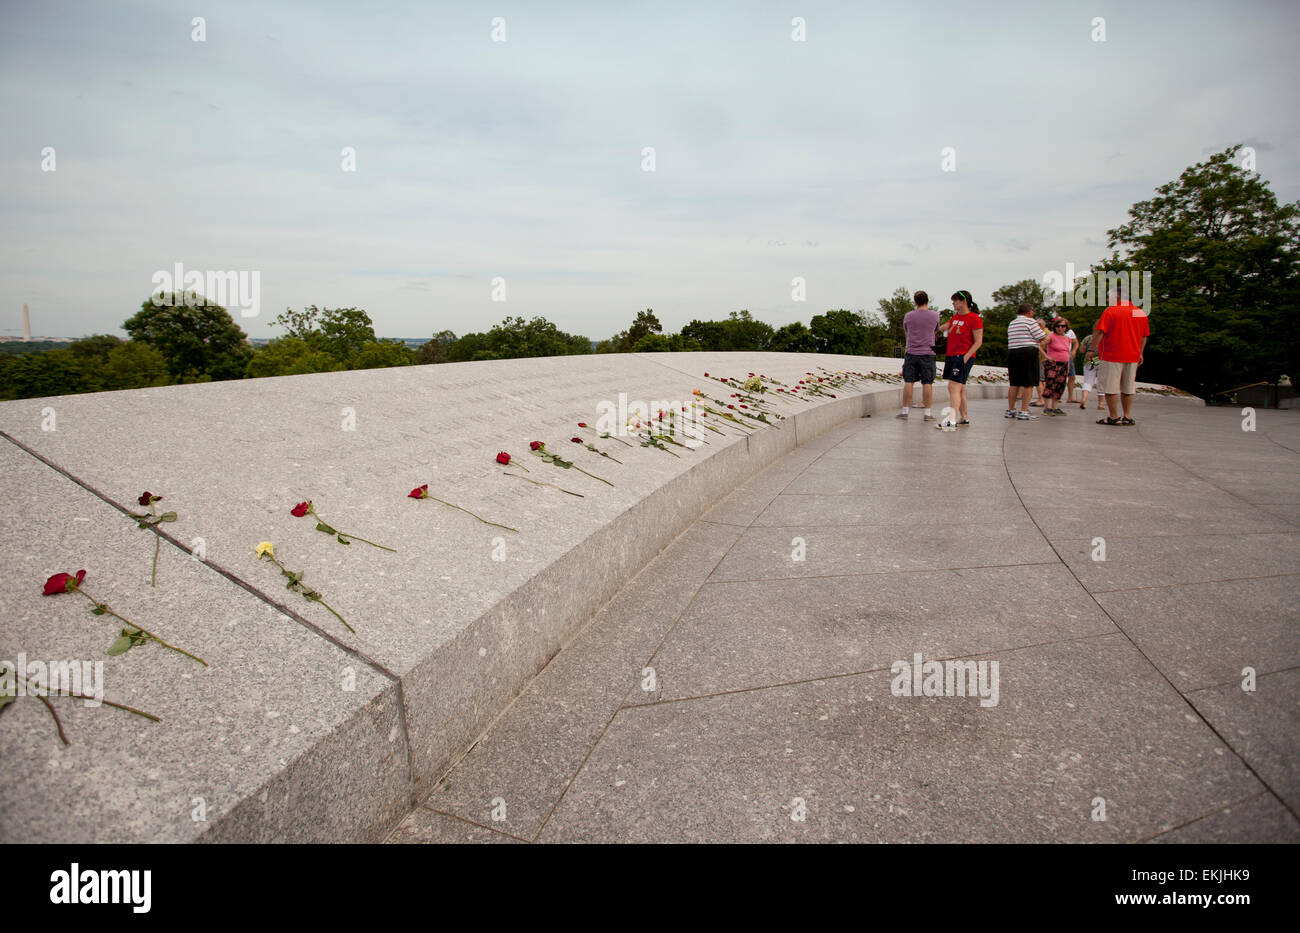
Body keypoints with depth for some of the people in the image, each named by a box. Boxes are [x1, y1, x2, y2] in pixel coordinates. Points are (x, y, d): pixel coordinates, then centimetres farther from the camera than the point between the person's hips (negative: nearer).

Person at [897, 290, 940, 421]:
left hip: (911, 353, 1)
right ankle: (928, 412, 4)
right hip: (928, 353, -1)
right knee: (927, 383, 2)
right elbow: (936, 331, 15)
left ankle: (904, 411, 5)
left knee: (908, 382, 4)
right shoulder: (934, 315, -1)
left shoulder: (908, 316, 1)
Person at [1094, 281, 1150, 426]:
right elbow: (1144, 336, 14)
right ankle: (1127, 417, 13)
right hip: (1132, 357, 6)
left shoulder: (1110, 311, -8)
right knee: (1128, 388, 12)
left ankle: (1114, 417, 1)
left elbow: (1099, 332, -13)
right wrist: (1140, 353, 22)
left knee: (1111, 388, 1)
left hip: (1112, 356, -5)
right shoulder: (1141, 313, 9)